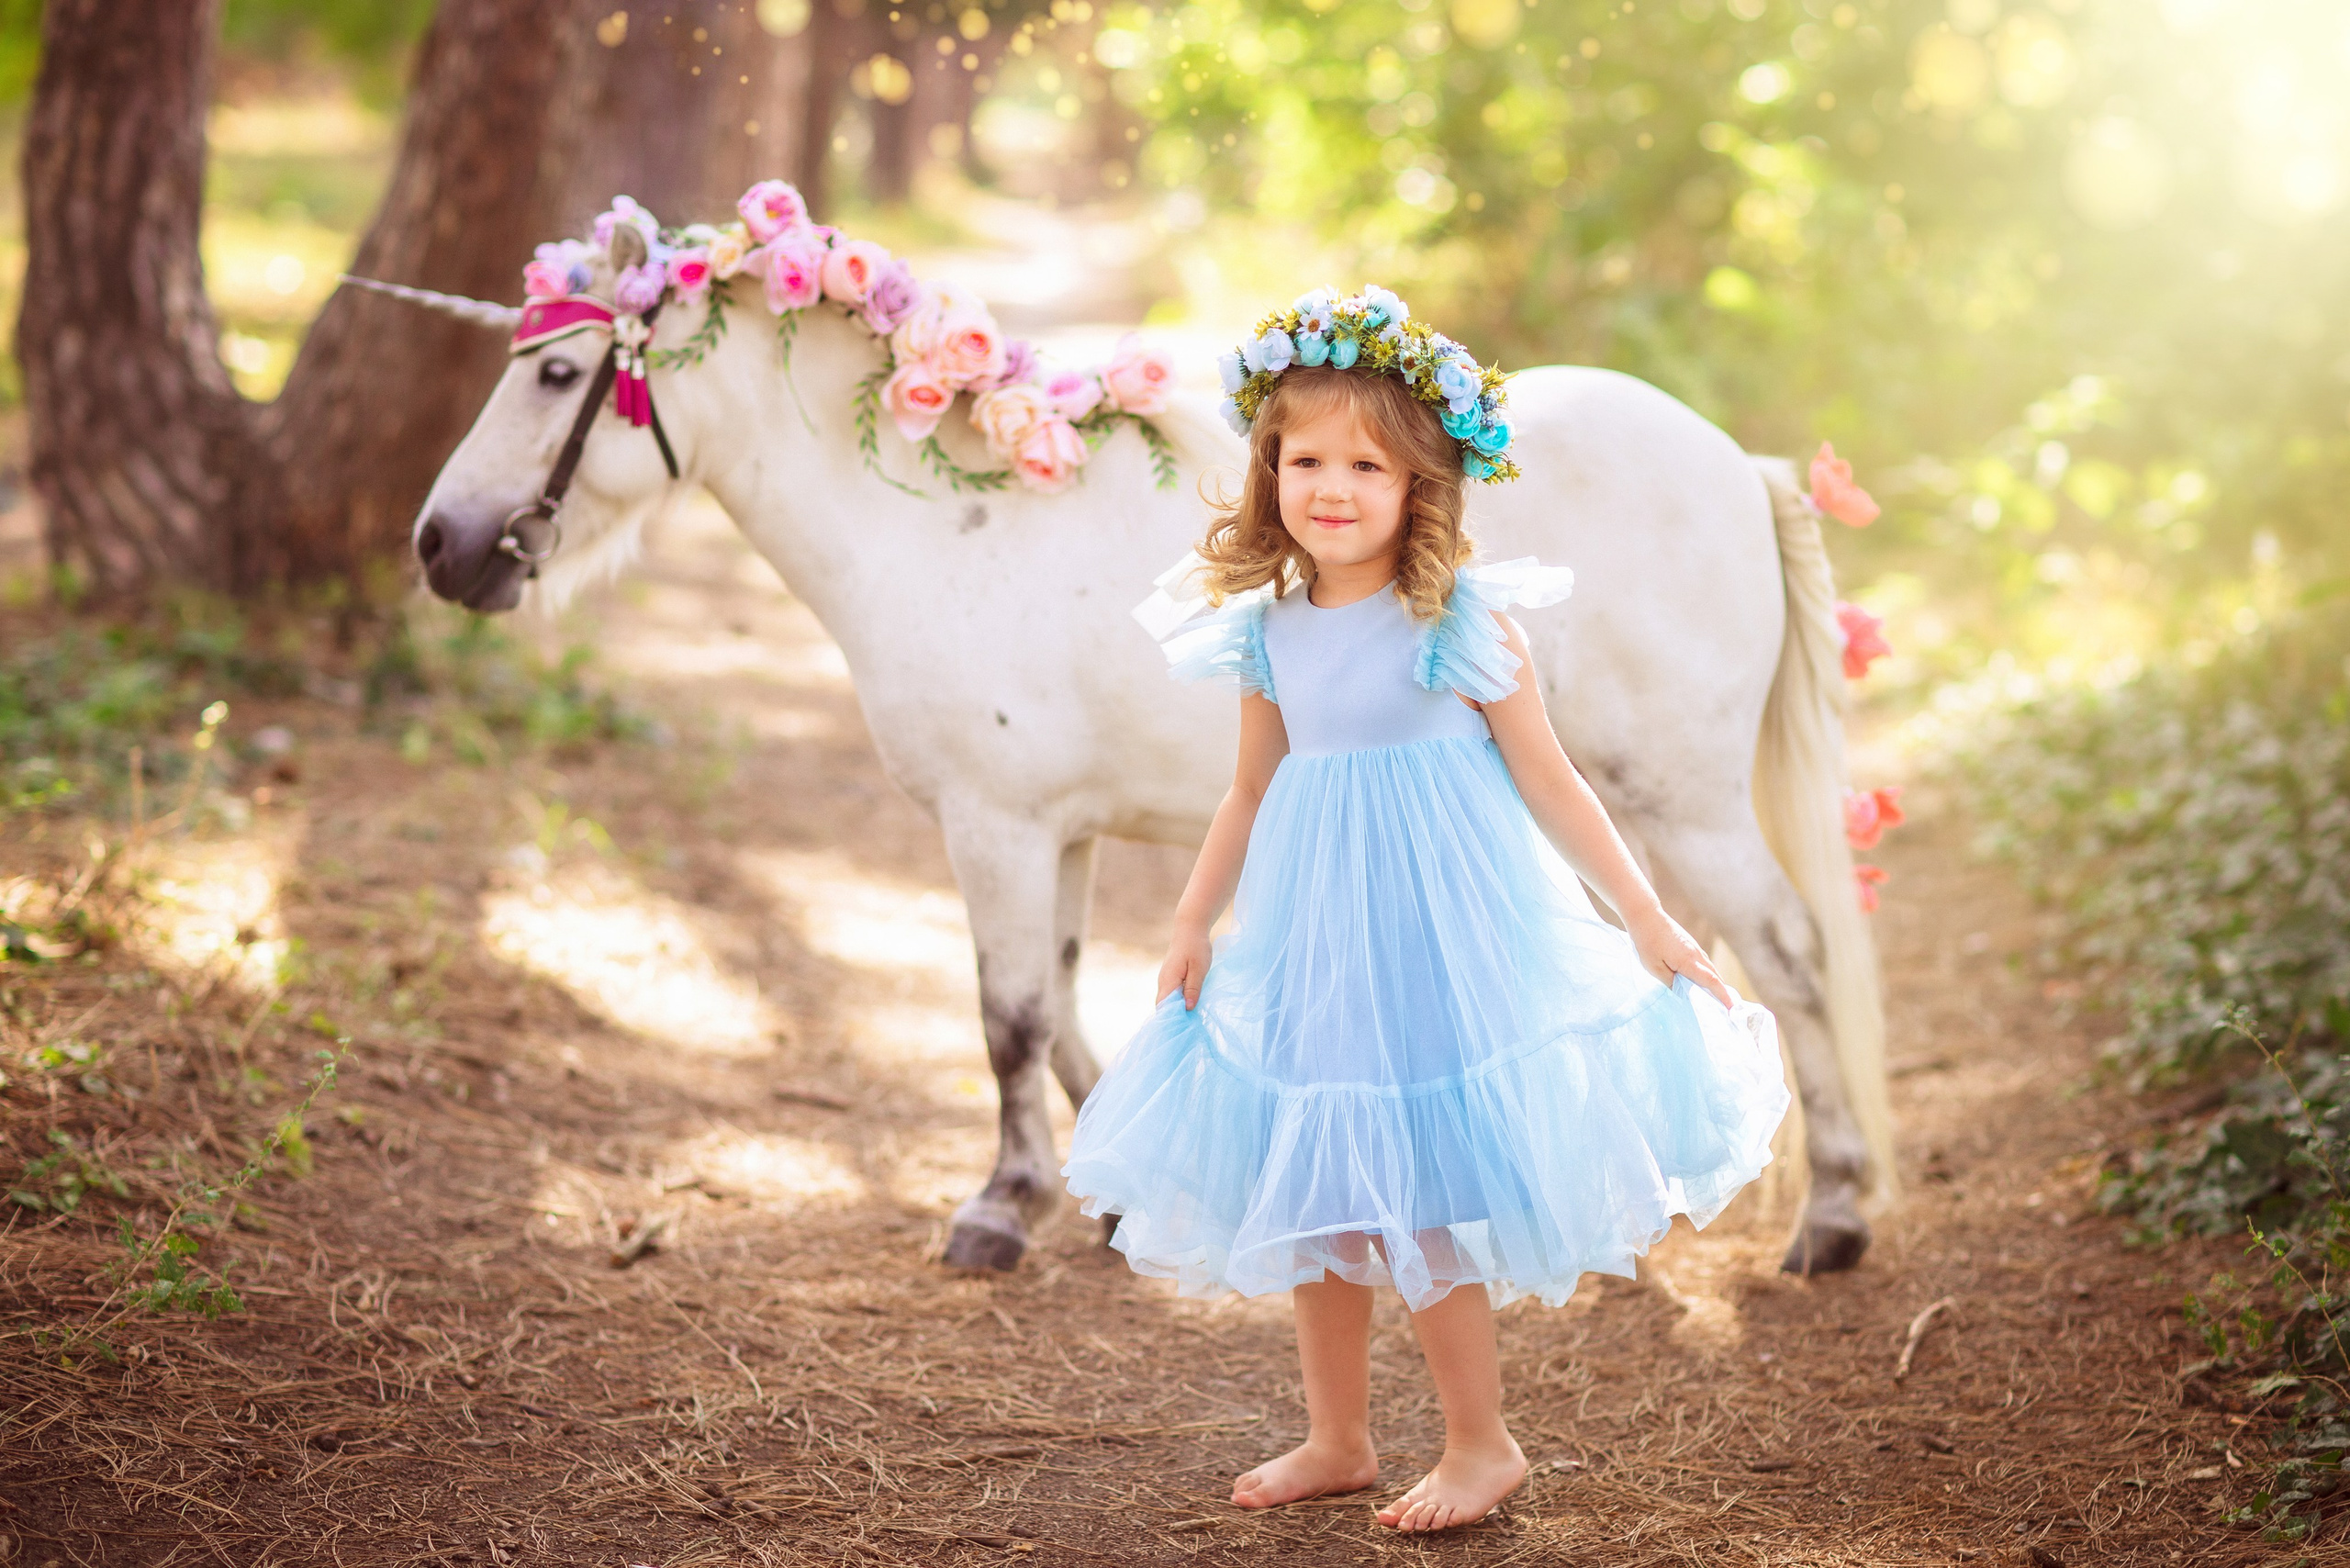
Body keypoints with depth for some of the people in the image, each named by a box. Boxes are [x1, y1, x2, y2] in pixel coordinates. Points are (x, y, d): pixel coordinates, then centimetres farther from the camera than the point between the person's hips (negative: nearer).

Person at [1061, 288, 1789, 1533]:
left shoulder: (1462, 624, -12)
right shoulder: (1269, 633, 2)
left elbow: (1550, 784, -7)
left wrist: (1649, 922, -6)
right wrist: (1191, 926, 16)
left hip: (1440, 928, -5)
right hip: (1312, 934, 6)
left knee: (1418, 1198, -3)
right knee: (1308, 1191, 12)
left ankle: (1482, 1445, 15)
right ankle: (1337, 1440, 27)